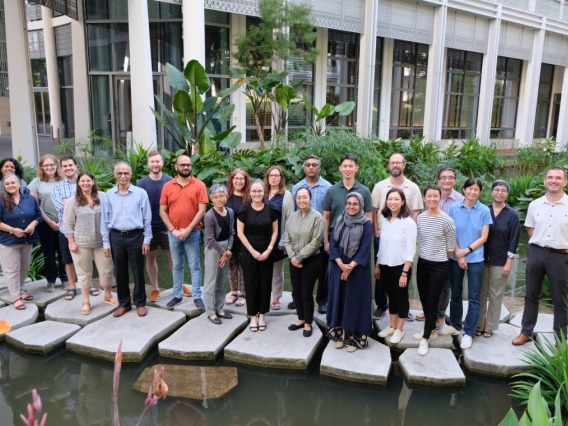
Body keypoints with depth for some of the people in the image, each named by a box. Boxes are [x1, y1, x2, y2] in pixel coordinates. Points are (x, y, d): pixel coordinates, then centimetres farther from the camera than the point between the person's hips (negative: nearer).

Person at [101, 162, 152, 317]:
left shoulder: (140, 193, -3)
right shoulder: (109, 195, 4)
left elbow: (147, 219, -1)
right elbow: (105, 220, 6)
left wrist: (146, 240, -4)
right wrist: (106, 242, 3)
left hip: (135, 236, -2)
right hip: (116, 237, 3)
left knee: (138, 272, 6)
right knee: (120, 272, 11)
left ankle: (140, 303, 20)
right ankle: (124, 303, 26)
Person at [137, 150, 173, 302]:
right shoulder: (141, 183, -3)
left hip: (167, 227, -1)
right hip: (148, 227, 1)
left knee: (173, 257, 6)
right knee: (150, 257, 10)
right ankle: (155, 288, 23)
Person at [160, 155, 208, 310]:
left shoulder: (199, 185, -5)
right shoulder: (167, 186, 2)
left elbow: (202, 211, -9)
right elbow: (162, 211, 2)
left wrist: (188, 229, -13)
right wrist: (173, 230, -8)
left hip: (193, 232, -2)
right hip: (173, 233, 3)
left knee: (195, 266, 5)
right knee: (177, 266, 13)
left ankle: (197, 297, 13)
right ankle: (177, 295, 25)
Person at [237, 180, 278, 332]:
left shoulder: (270, 209, -1)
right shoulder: (245, 209, -5)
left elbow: (275, 231, 3)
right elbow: (240, 233, -5)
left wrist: (269, 249, -8)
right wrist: (252, 251, -10)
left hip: (266, 253, 2)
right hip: (249, 253, -1)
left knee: (265, 283, 8)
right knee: (251, 283, 5)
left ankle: (262, 315, 22)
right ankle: (253, 316, 17)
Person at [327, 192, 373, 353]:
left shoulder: (366, 224, -6)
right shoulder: (339, 221, 5)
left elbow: (365, 249, -12)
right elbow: (332, 244, 0)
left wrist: (350, 267, -16)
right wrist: (341, 264, -13)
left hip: (358, 270, -4)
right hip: (338, 268, 4)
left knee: (355, 301, 2)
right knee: (338, 299, 8)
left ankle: (355, 337, 13)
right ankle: (339, 334, 21)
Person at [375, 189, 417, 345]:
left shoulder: (408, 222, -13)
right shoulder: (385, 220, 5)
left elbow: (410, 250, -14)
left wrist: (405, 273, -16)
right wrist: (377, 265, 11)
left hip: (400, 266, -5)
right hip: (385, 266, 5)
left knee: (401, 297, 9)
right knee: (391, 296, 16)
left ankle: (400, 329, 22)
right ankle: (392, 326, 30)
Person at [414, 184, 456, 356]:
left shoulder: (447, 221, -15)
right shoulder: (420, 218, 0)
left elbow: (451, 247, -6)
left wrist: (440, 260, 5)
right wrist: (426, 257, 14)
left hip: (439, 266, -5)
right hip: (422, 263, 5)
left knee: (432, 301, 1)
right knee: (424, 299, 14)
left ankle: (425, 339, 9)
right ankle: (431, 329, 35)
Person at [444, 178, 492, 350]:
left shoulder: (484, 211, -4)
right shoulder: (454, 208, -1)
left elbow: (484, 237, -4)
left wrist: (466, 251, -12)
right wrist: (458, 255, -8)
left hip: (475, 259, -1)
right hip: (455, 258, 2)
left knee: (474, 298, 3)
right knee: (455, 294, 14)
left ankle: (469, 333, 12)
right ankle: (455, 325, 30)